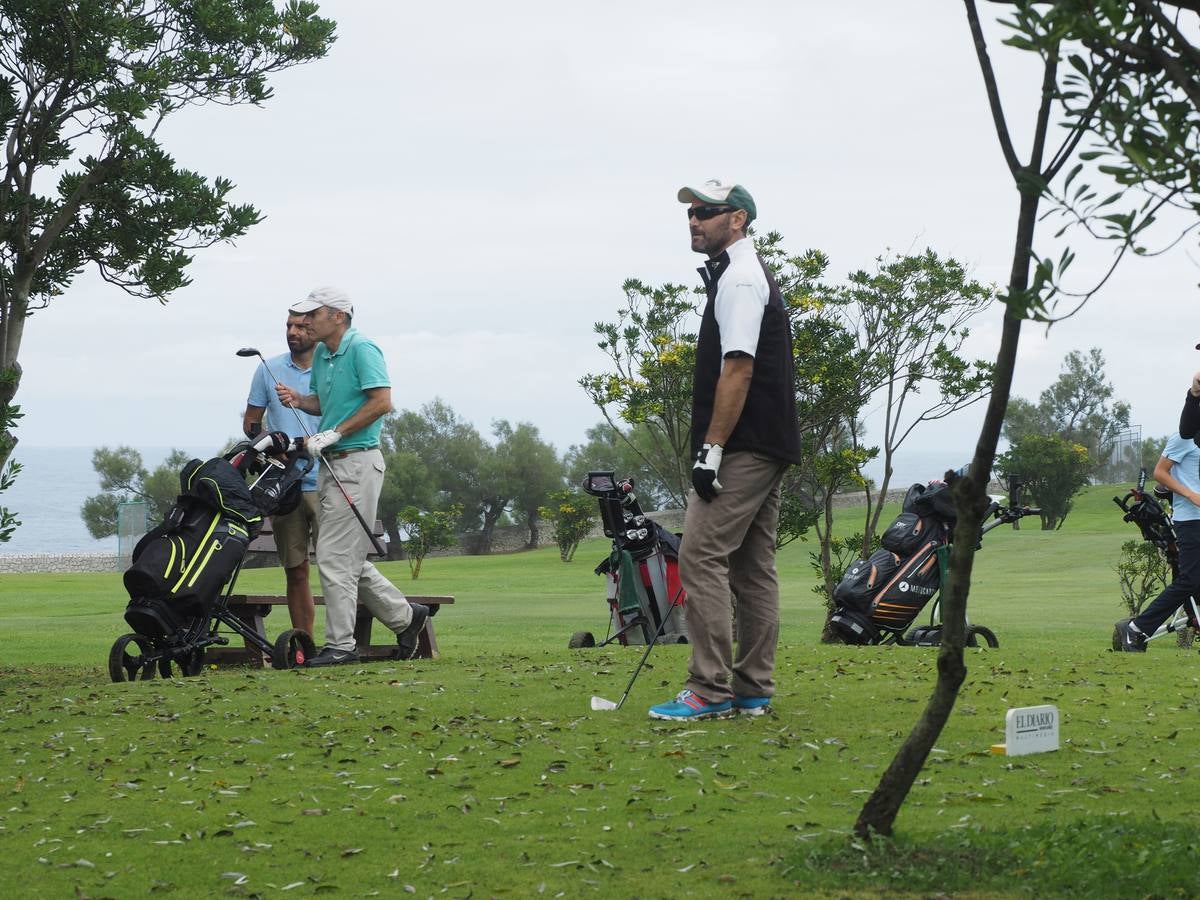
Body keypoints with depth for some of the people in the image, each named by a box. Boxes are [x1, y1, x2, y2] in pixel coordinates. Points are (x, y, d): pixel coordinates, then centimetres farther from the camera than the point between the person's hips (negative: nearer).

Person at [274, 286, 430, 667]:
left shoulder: (362, 349, -12)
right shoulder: (321, 354, 14)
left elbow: (382, 402, -19)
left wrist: (335, 433, -18)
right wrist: (297, 399, 4)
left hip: (357, 462, -10)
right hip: (333, 465, 10)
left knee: (335, 556, -9)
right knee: (349, 557, 13)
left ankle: (340, 645, -4)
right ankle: (404, 615, 25)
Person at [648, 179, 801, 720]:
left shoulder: (739, 279, -12)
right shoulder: (744, 275, 20)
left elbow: (737, 371, -20)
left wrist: (710, 450, -22)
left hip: (743, 449, -11)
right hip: (766, 449, 11)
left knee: (701, 555, -12)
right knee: (753, 567, 10)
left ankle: (710, 690, -15)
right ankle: (753, 691, 11)